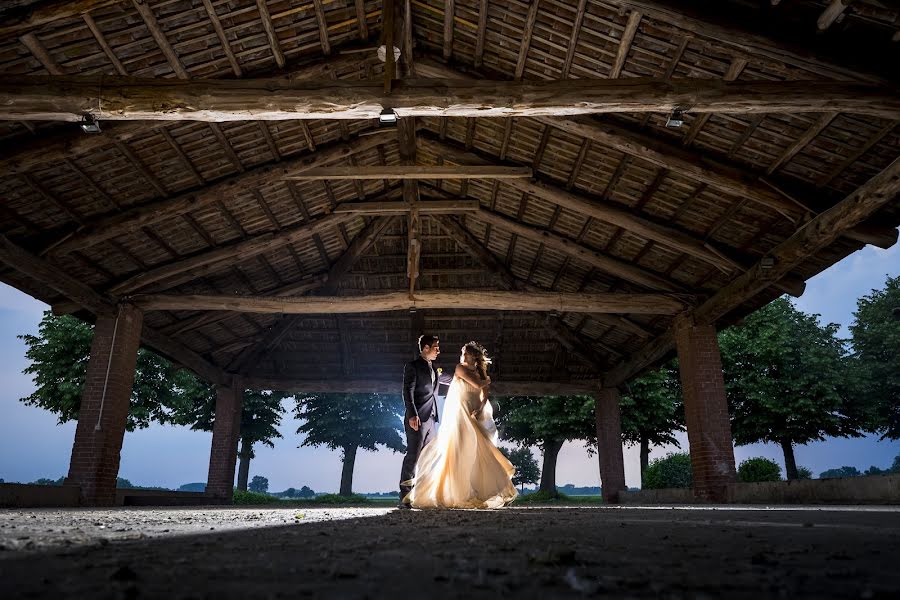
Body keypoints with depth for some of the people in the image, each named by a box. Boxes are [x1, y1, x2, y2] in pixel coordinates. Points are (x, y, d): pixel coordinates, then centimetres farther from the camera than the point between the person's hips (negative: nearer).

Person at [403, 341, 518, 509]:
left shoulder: (480, 372, 11)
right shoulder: (460, 368, -5)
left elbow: (485, 395, 0)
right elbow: (478, 385, -15)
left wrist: (479, 409, -16)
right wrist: (487, 381, 5)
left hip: (473, 416, 5)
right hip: (458, 416, -5)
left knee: (478, 453, 1)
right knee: (456, 453, -6)